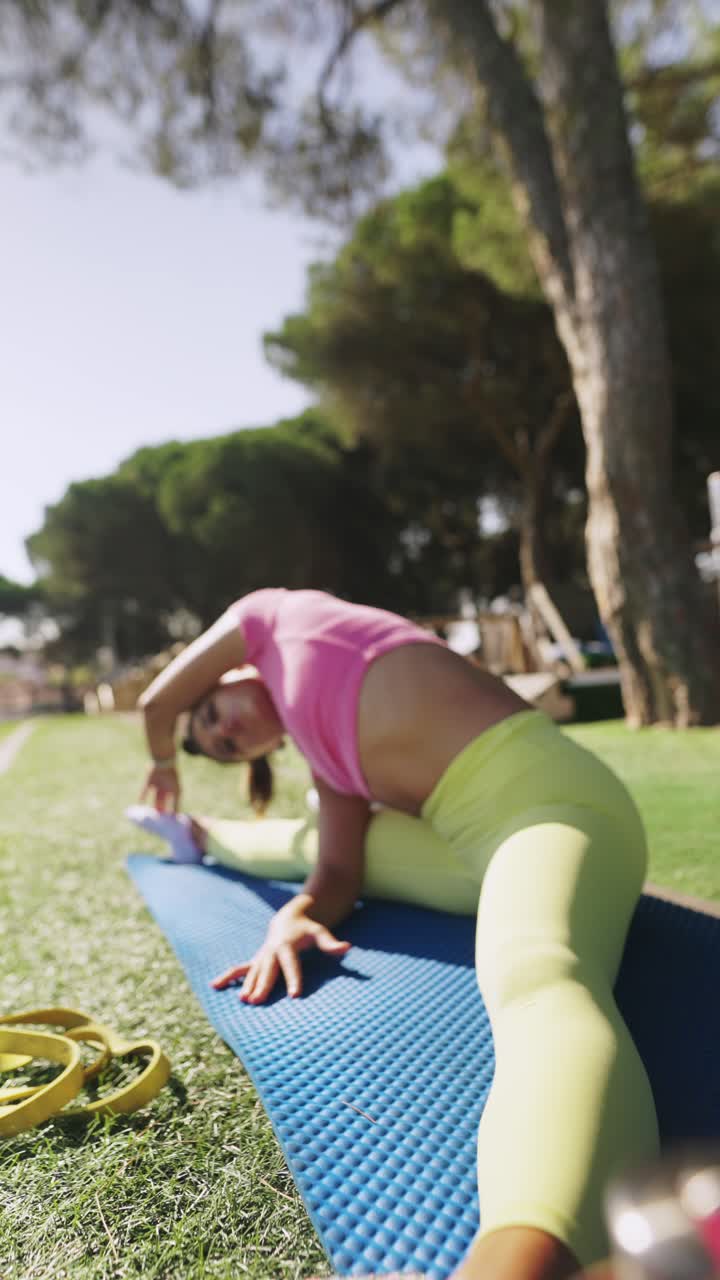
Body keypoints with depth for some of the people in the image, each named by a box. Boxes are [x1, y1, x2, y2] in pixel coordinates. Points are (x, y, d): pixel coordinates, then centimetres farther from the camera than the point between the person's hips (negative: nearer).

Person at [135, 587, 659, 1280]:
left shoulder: (280, 617, 7)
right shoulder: (328, 755, 22)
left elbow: (157, 701, 16)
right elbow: (337, 874, 12)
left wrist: (163, 766, 37)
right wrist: (294, 915, -8)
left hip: (542, 798, -8)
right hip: (467, 843, 9)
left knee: (536, 979, -41)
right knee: (312, 841, 27)